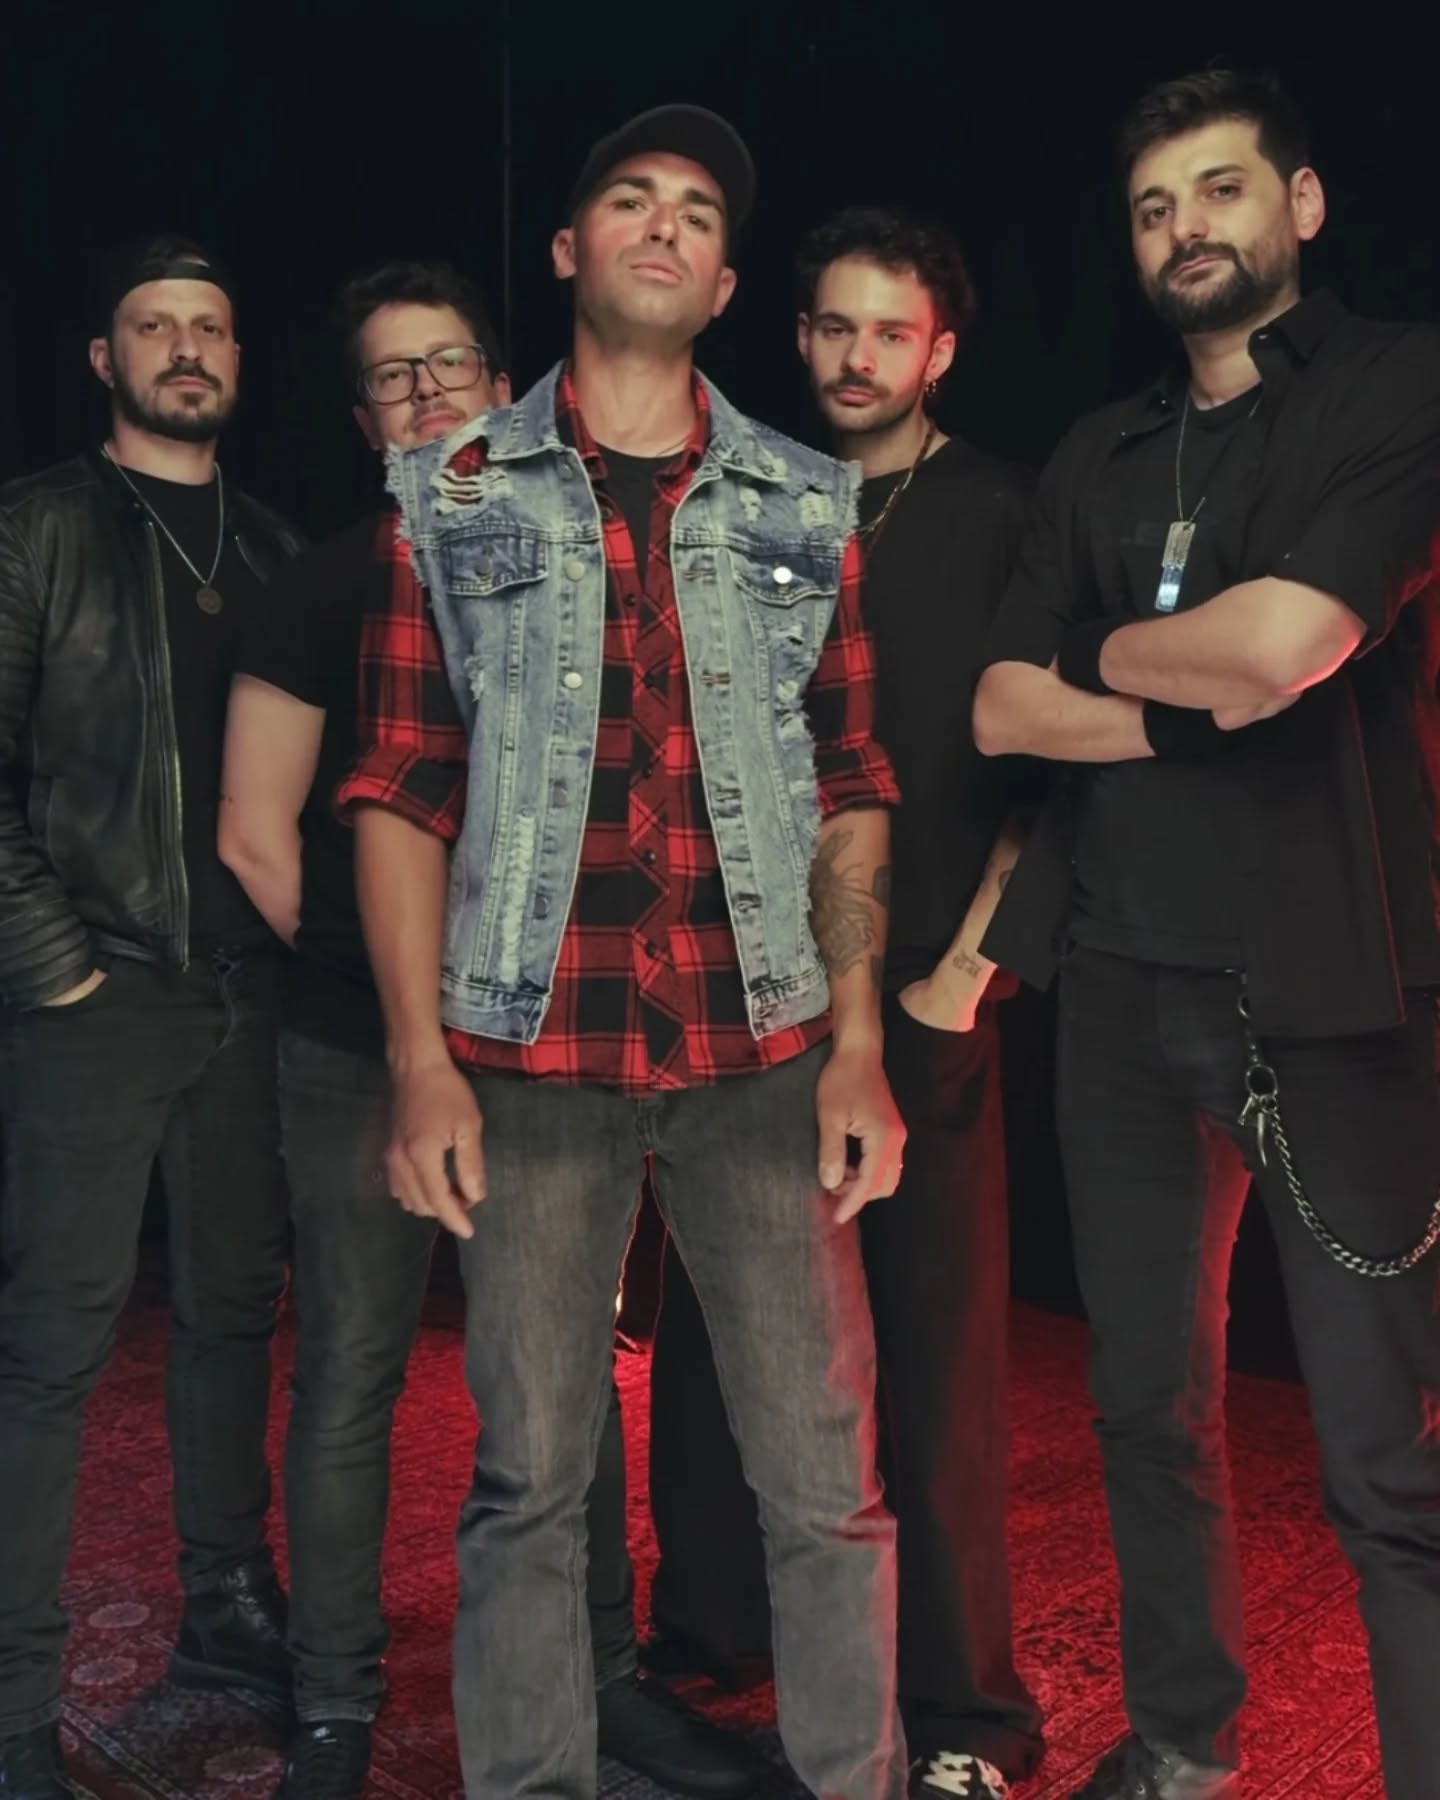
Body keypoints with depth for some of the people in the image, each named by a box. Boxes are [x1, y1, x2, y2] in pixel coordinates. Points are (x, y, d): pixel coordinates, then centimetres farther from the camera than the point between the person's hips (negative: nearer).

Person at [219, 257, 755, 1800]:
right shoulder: (328, 587, -2)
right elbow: (258, 833, -1)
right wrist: (382, 978, 1)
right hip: (362, 1055, -3)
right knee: (350, 1380, 3)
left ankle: (602, 1673, 25)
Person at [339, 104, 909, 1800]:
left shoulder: (806, 505, 11)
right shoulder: (453, 495, 7)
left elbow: (852, 788, 9)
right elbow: (399, 790, 3)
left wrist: (859, 1043, 0)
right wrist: (420, 1064, -5)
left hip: (763, 1050, 1)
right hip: (531, 1054, -1)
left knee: (827, 1481, 3)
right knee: (527, 1480, 7)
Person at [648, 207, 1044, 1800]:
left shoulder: (1003, 520, 3)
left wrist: (962, 973, -6)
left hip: (921, 999, -2)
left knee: (936, 1354, 2)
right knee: (714, 1337, 7)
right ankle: (701, 1653, 24)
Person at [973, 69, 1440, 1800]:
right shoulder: (1097, 458, 15)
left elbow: (1286, 638, -17)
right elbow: (1003, 709, 6)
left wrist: (1109, 649, 1)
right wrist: (1198, 705, -9)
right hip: (1123, 984, 5)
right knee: (1148, 1404, 14)